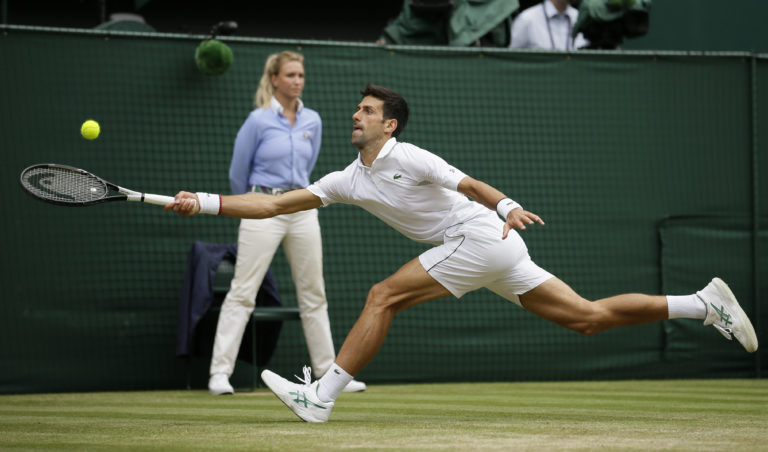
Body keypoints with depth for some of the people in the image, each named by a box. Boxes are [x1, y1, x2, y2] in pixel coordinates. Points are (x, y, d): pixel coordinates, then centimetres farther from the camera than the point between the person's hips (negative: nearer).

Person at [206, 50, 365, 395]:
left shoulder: (312, 121, 8)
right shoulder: (258, 120, -6)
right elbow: (237, 173, 2)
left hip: (302, 209, 5)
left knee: (313, 295, 9)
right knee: (242, 292, -9)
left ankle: (328, 372, 15)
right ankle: (220, 372, -9)